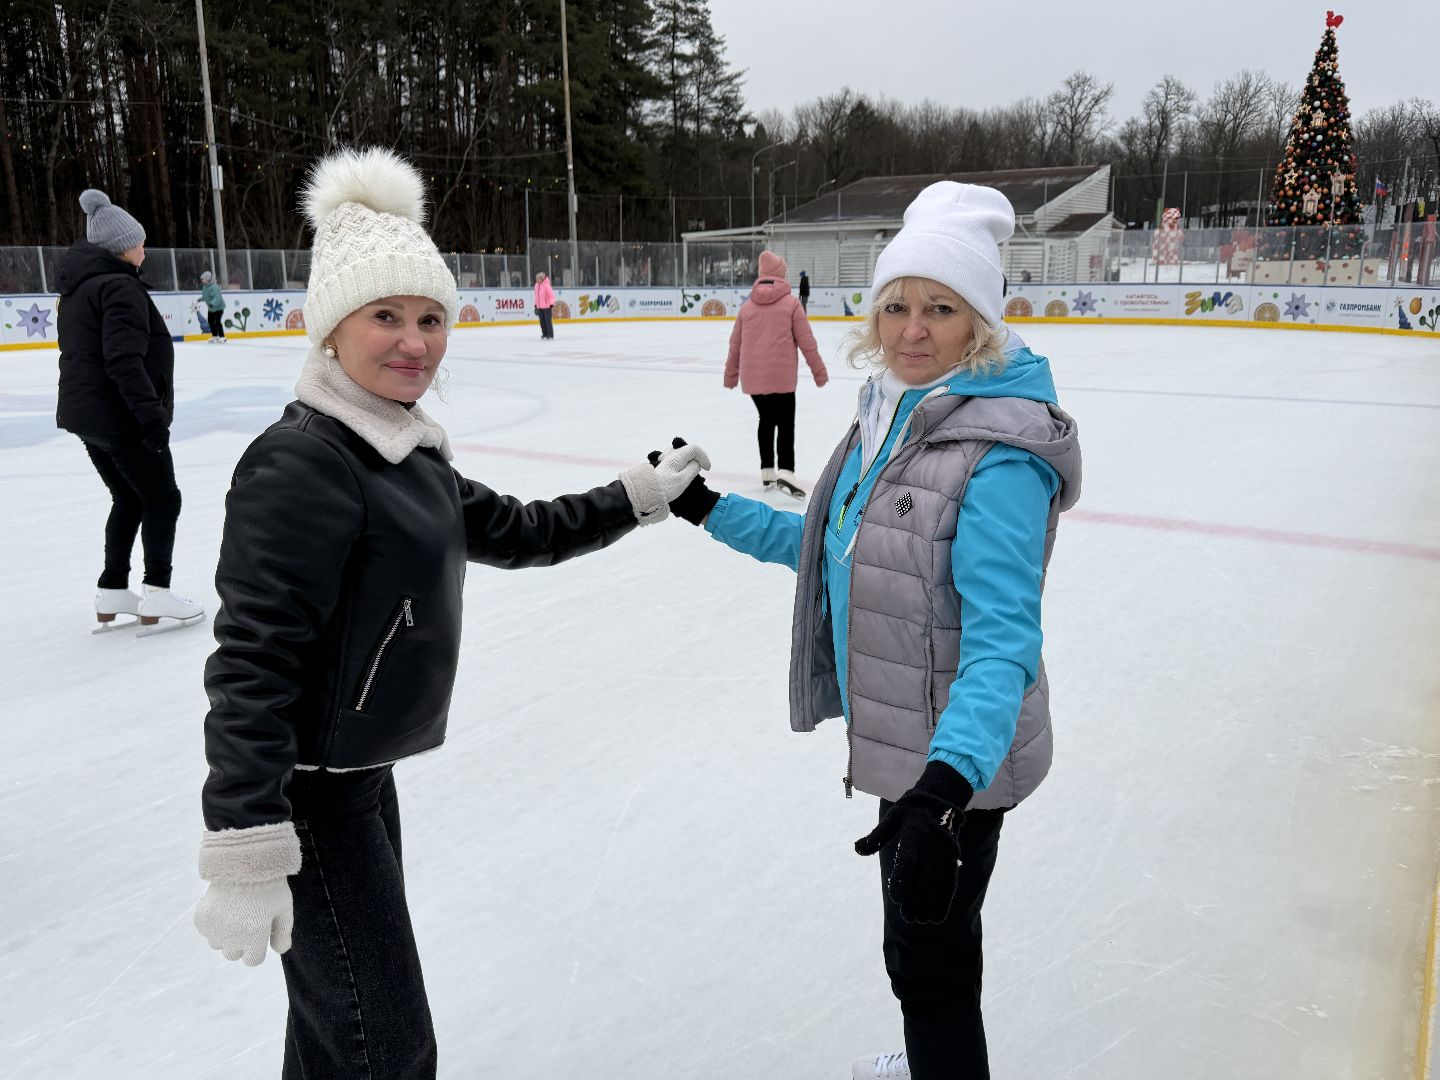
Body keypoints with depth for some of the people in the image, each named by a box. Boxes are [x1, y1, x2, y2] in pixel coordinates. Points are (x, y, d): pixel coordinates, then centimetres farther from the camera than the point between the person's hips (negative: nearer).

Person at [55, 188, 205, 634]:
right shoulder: (120, 286, -16)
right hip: (119, 415, -9)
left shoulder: (79, 286, 15)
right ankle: (155, 596, 1)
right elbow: (124, 360, -25)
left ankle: (111, 595, 21)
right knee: (162, 499, 2)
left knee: (128, 499, 18)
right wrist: (152, 414, -26)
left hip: (86, 412, 9)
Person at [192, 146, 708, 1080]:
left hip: (359, 772, 9)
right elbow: (252, 661, -26)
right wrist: (245, 850, -29)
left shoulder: (404, 447, 8)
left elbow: (509, 532, 17)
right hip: (304, 792, -9)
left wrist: (639, 497, 15)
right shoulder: (301, 465, -22)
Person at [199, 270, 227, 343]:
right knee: (211, 321, 14)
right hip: (211, 308, 10)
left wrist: (213, 303, -50)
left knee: (217, 321, -16)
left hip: (218, 307, -10)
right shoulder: (205, 287, 3)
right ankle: (215, 336, 26)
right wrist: (201, 299, 10)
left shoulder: (214, 287, -27)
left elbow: (217, 297, -38)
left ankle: (222, 337, -8)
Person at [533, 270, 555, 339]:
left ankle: (550, 335, 1)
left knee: (548, 321, -4)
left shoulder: (546, 285, -13)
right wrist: (536, 304, 17)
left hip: (546, 306, -7)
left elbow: (551, 294, -14)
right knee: (542, 321, 10)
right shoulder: (536, 285, 9)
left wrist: (551, 303, -18)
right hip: (539, 307, 7)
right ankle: (544, 334, 19)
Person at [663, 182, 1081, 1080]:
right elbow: (834, 547, 12)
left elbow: (1002, 640, -33)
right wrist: (709, 510, 11)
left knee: (926, 954, 10)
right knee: (928, 931, 30)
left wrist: (946, 783, -46)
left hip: (958, 756, -9)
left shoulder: (1001, 453, -27)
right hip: (903, 739, 9)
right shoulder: (891, 410, 1)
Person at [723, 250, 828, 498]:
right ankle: (785, 472, -20)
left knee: (766, 420, 20)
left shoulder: (747, 306, 9)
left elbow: (735, 344, 12)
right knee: (785, 424, -2)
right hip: (781, 376, -4)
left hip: (752, 377, 4)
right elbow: (806, 341, -3)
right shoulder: (791, 303, -2)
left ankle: (767, 471, 24)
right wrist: (819, 371, 5)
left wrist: (731, 374, 25)